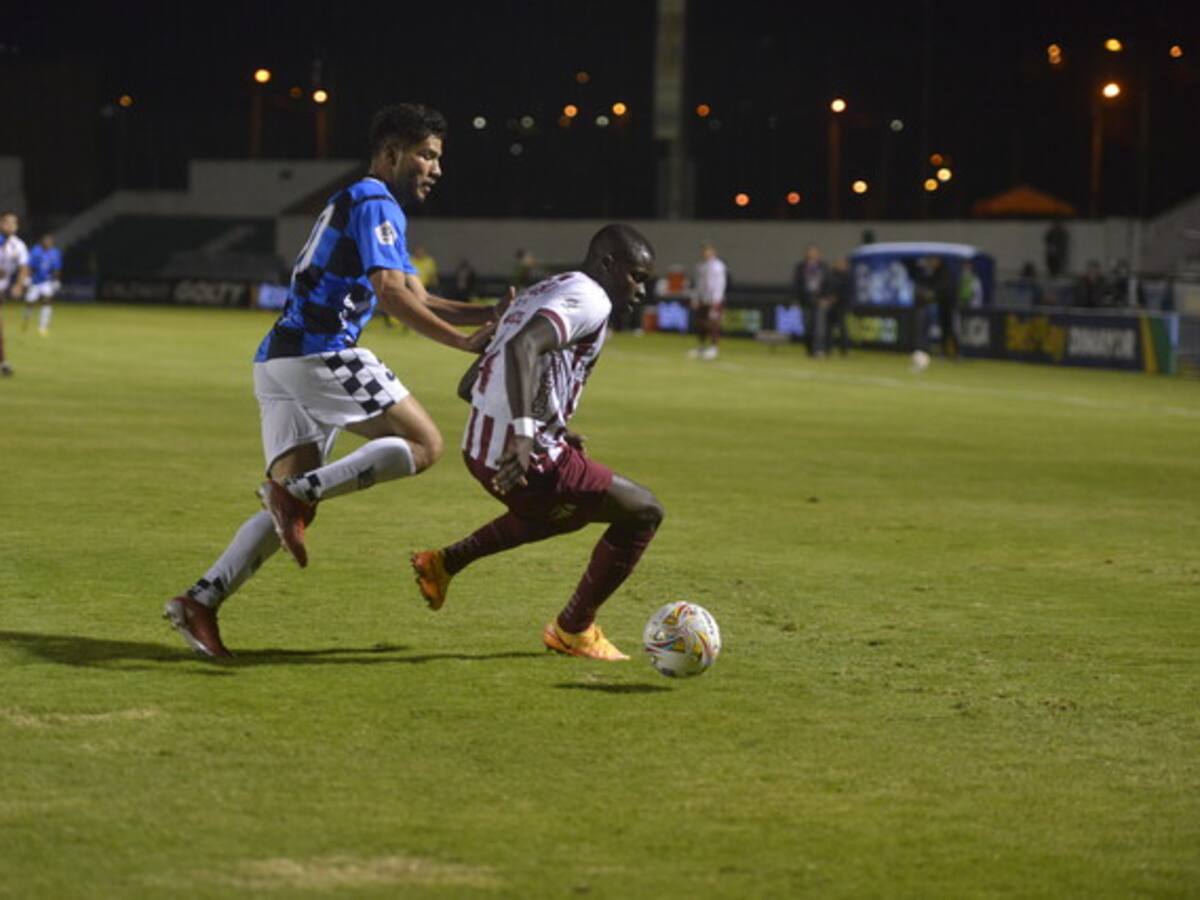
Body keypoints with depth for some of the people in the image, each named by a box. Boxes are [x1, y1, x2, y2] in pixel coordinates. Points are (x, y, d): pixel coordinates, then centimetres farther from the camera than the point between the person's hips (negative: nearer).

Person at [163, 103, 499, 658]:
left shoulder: (356, 205, 28)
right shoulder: (375, 203, -3)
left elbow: (416, 301, 27)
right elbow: (390, 294, -16)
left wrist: (490, 314, 16)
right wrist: (464, 342, -14)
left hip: (278, 361, 10)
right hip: (319, 354, -10)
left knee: (288, 511, 5)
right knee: (422, 444, -7)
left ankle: (200, 601, -7)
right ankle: (300, 492, -19)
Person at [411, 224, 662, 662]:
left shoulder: (541, 293, 19)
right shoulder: (588, 300, -10)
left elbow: (469, 387, 22)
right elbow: (523, 347, -31)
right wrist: (524, 433, -40)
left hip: (479, 449, 9)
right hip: (526, 460, -9)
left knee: (567, 508, 37)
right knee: (643, 512, 7)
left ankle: (444, 563, 32)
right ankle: (573, 629, 14)